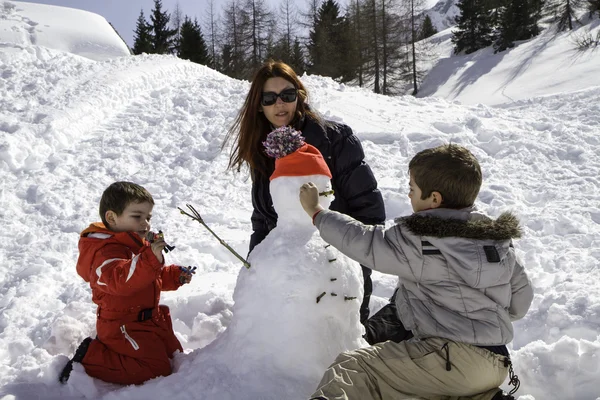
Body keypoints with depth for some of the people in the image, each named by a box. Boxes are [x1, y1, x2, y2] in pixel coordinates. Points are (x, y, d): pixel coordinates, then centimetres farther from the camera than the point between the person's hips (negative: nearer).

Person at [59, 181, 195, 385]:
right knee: (157, 368, -13)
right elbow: (121, 281, -45)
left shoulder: (138, 245, 9)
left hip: (148, 319, 10)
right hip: (123, 326, -10)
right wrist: (151, 258, -56)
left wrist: (175, 275, 7)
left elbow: (153, 277, 24)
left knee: (174, 354, 20)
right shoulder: (106, 252, -25)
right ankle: (89, 357, -3)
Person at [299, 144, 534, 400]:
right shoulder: (499, 237, 9)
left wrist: (314, 211, 10)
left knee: (351, 366, -10)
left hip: (454, 358, -8)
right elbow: (522, 298, 14)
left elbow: (360, 242, -4)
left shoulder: (418, 242, -11)